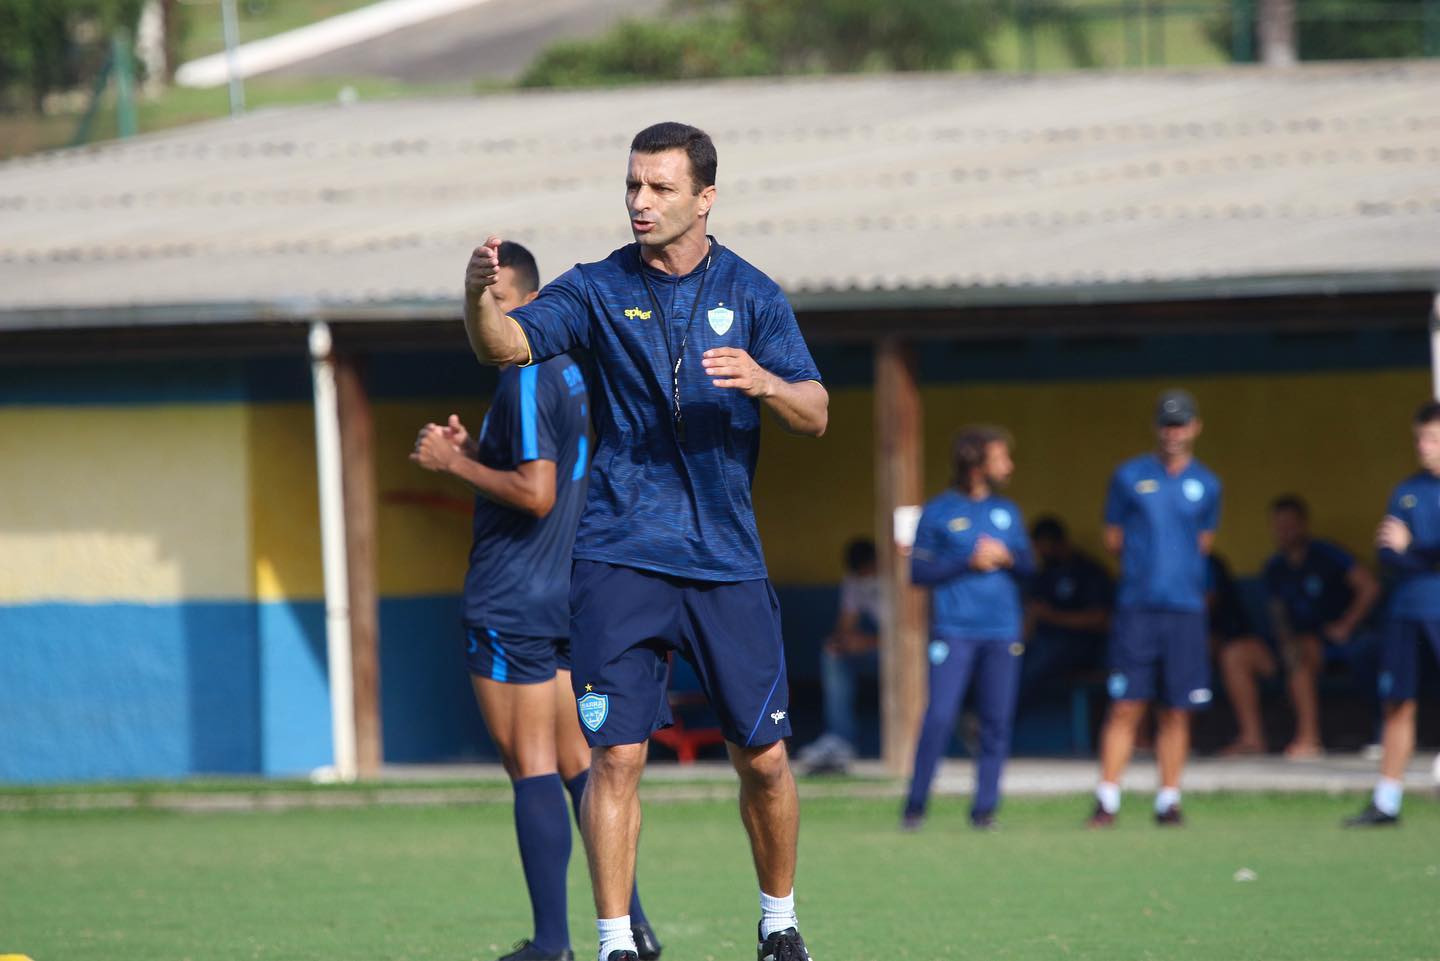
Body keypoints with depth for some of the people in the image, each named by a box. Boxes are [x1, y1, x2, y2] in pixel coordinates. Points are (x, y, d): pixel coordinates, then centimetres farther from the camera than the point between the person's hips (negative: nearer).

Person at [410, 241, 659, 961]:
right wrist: (472, 452, 14)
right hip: (569, 596, 9)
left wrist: (455, 464, -12)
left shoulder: (525, 380, -15)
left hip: (511, 604, -9)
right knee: (577, 761, 11)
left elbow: (535, 494, -22)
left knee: (531, 767, -6)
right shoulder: (572, 370, 14)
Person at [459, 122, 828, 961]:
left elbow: (816, 415, -1)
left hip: (727, 560, 1)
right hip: (620, 557, -1)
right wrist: (480, 296, -32)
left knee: (764, 758, 3)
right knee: (617, 755, -8)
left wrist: (766, 383, -22)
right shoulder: (598, 290, 3)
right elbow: (507, 345, -10)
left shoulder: (751, 294, 5)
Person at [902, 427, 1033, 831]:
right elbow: (918, 571, -2)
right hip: (954, 629, -4)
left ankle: (984, 808, 7)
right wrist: (968, 562, -11)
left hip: (1002, 631, 4)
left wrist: (1007, 557, -5)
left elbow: (1028, 565, 17)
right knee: (939, 717, -11)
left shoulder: (1007, 512, 15)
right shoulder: (939, 513, 1)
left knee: (997, 722, 1)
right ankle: (915, 806, -2)